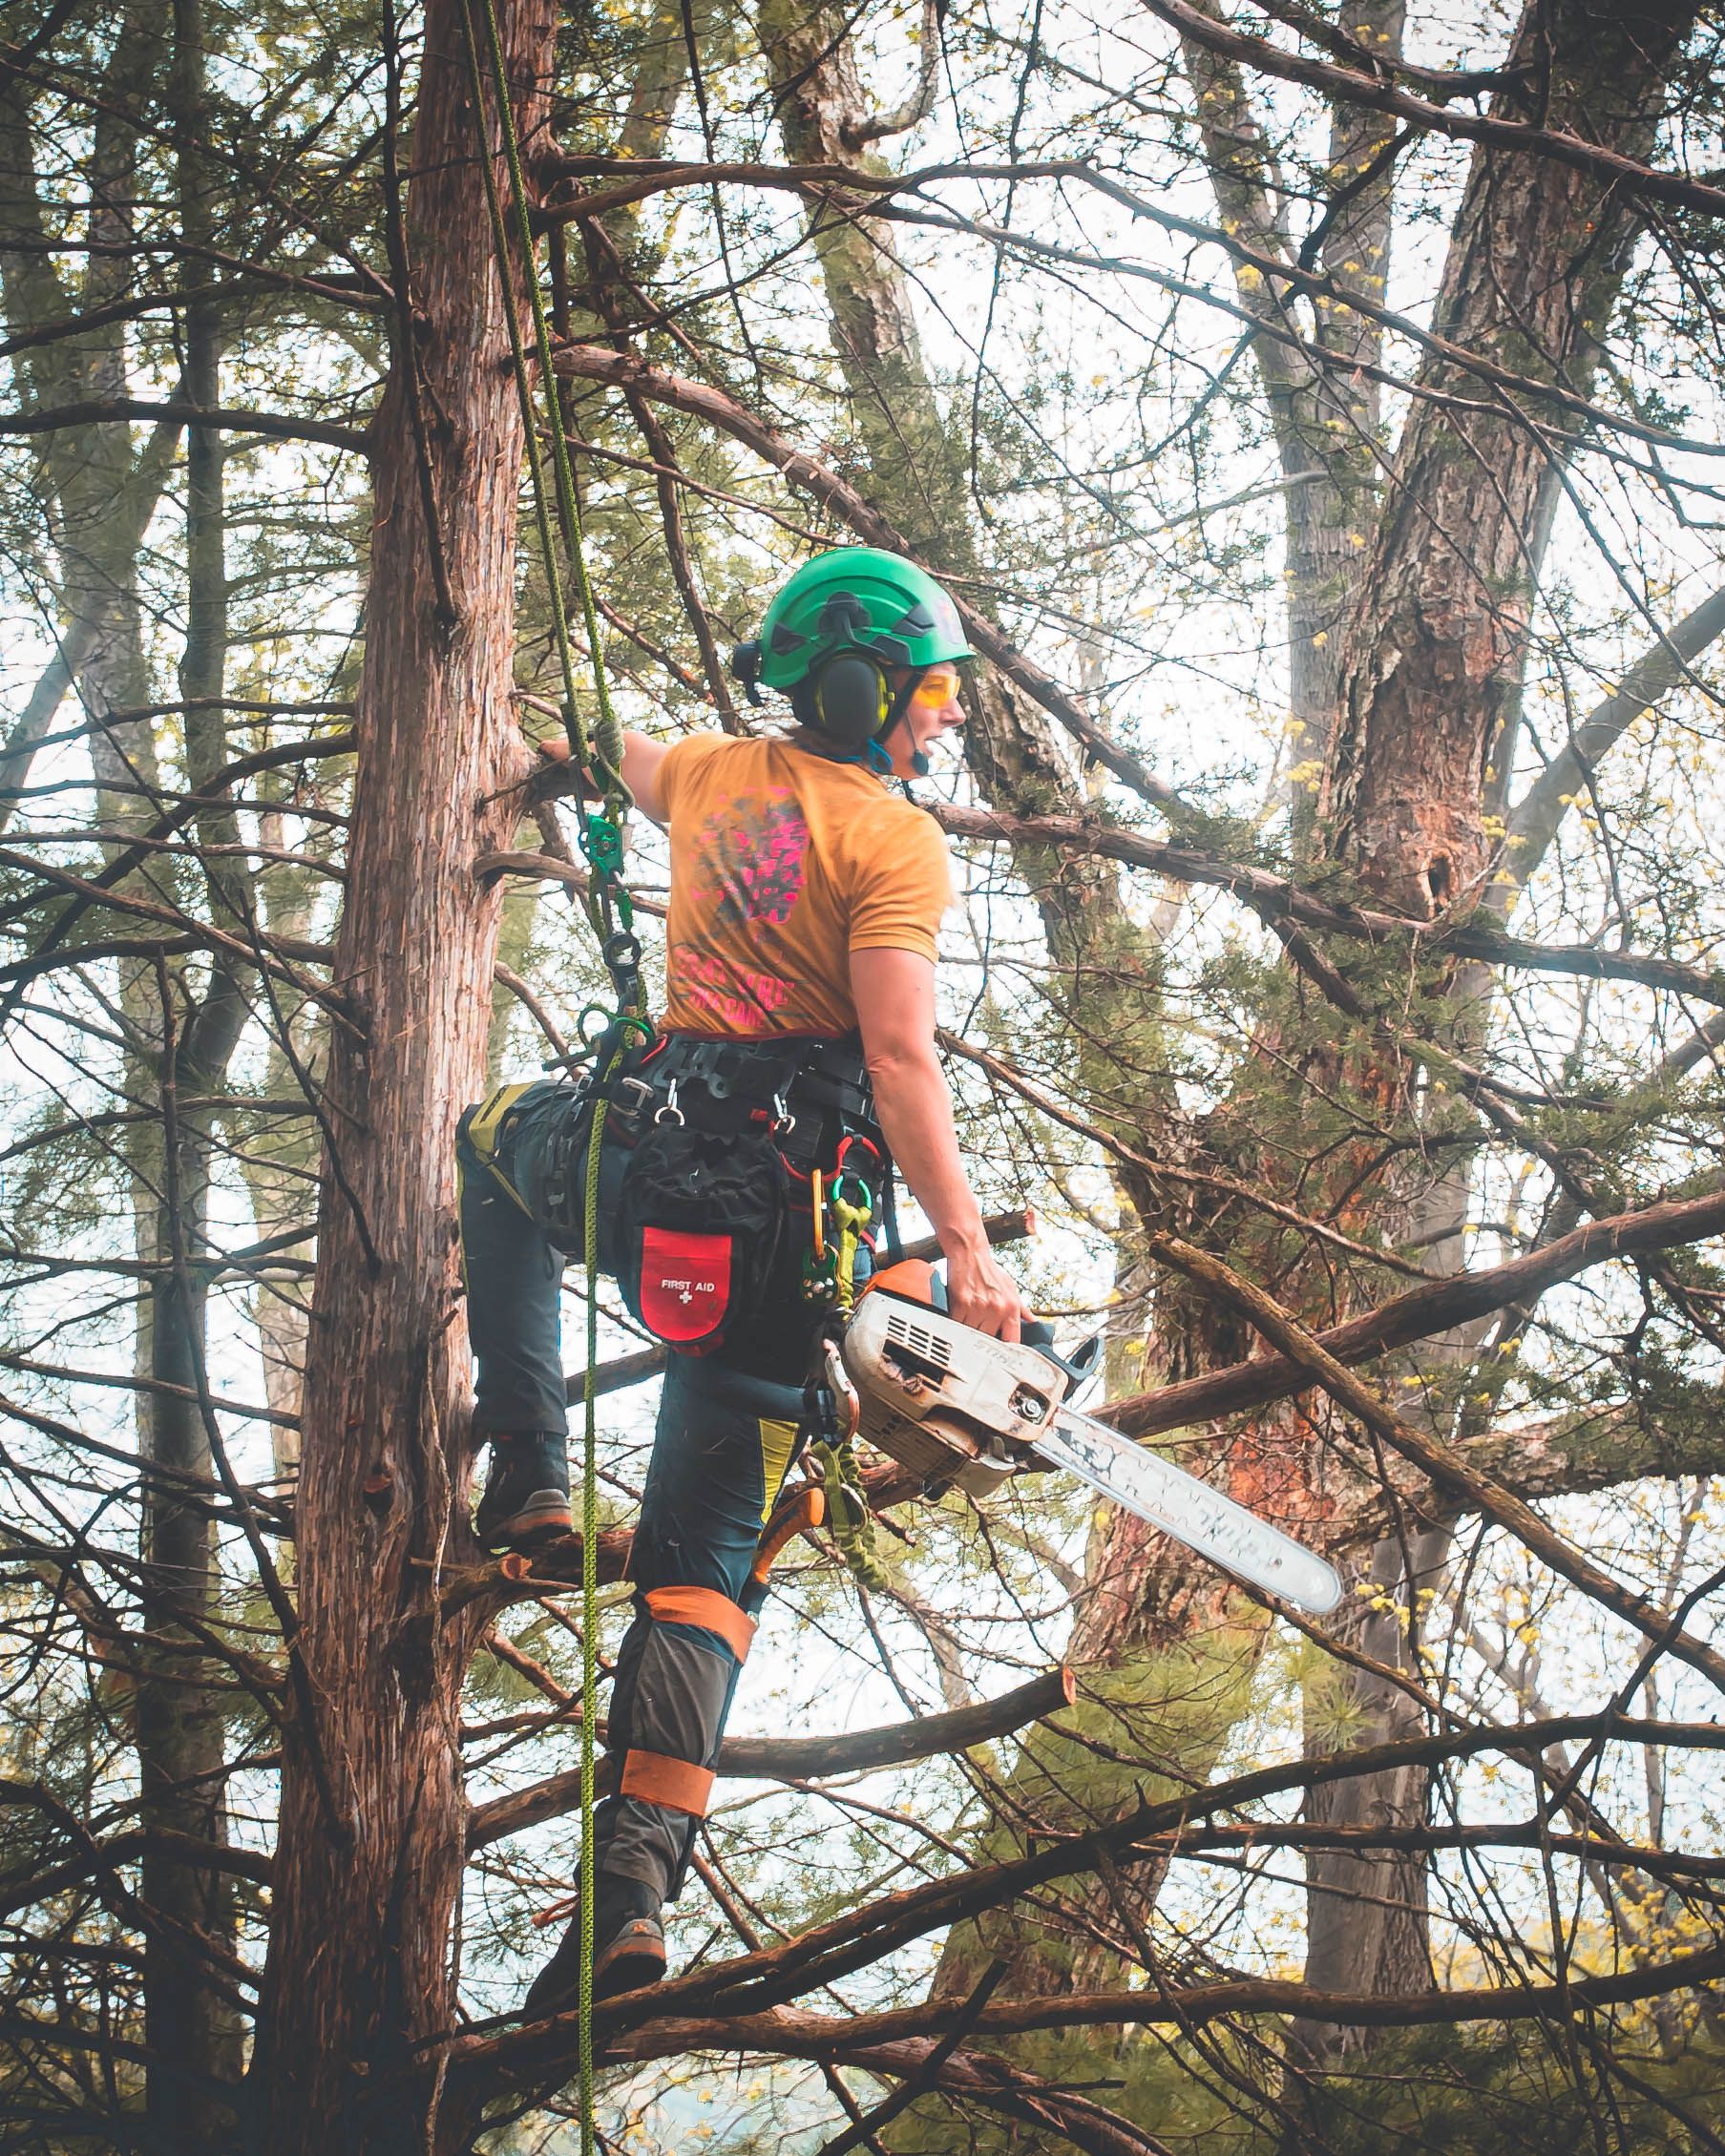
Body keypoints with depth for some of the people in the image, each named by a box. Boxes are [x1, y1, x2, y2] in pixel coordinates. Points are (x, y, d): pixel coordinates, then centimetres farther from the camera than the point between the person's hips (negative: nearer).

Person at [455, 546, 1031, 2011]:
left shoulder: (719, 774, 12)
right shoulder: (898, 844, -6)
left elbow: (625, 762, 38)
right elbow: (899, 1054, -18)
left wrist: (620, 757, 62)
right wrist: (968, 1244, -19)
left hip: (645, 1165, 4)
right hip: (789, 1221, -4)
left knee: (497, 1139, 39)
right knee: (709, 1552, 4)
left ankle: (529, 1474, 24)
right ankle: (635, 1886, -9)